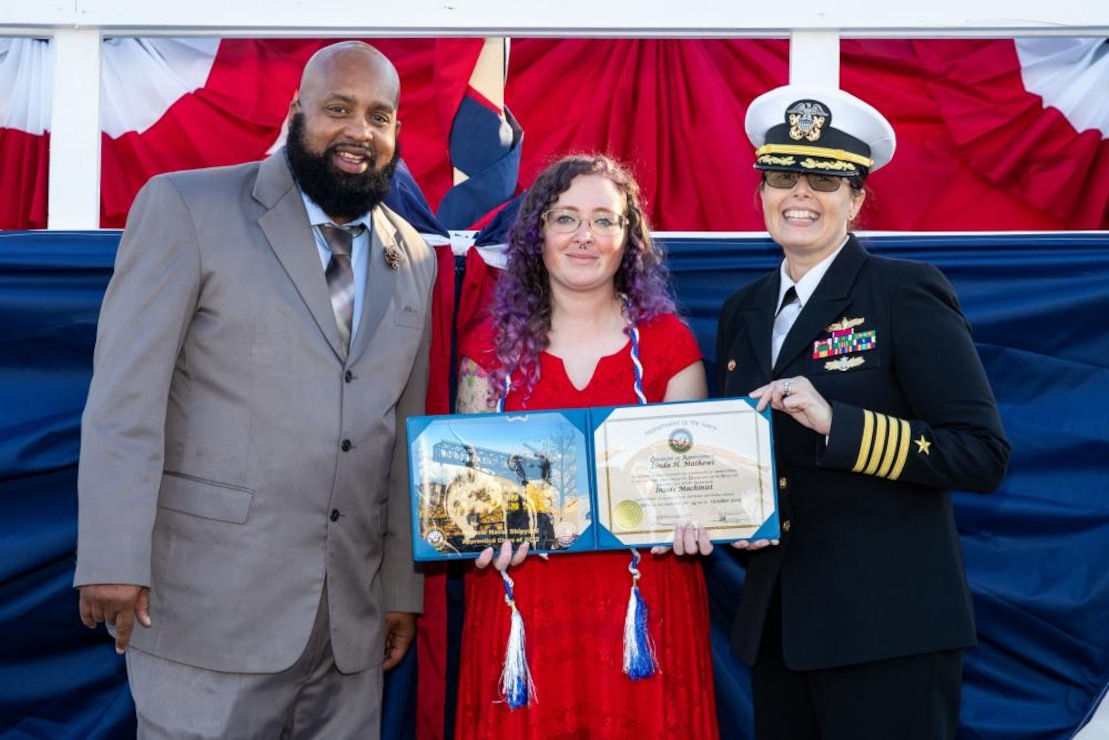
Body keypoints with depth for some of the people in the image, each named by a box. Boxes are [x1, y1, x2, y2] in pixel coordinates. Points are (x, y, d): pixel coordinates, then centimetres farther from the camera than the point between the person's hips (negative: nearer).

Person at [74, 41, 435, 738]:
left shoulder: (416, 261, 12)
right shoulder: (185, 208, -3)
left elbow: (405, 433, 14)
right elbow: (124, 398, -8)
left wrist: (404, 588, 13)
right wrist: (113, 562, -13)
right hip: (210, 607, -4)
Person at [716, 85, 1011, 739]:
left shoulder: (907, 293, -7)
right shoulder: (743, 313, 11)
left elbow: (984, 454, -14)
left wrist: (836, 422, -23)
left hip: (887, 625, -5)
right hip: (777, 625, 6)